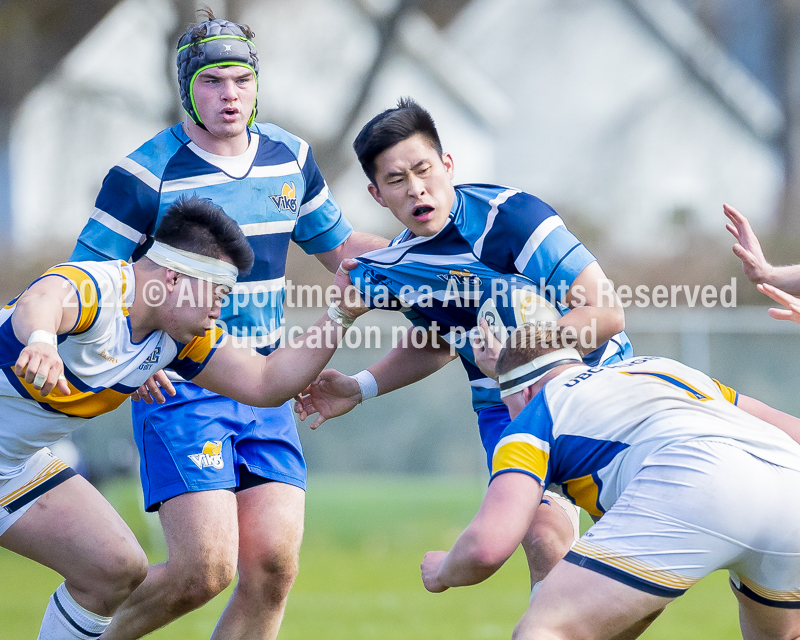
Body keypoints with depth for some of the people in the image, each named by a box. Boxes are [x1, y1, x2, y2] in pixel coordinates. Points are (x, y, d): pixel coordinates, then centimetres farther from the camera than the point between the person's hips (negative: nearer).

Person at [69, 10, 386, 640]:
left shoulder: (291, 157, 7)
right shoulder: (145, 174, -10)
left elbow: (338, 246, 22)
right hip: (177, 390, -5)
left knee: (273, 565, -7)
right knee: (206, 568, -15)